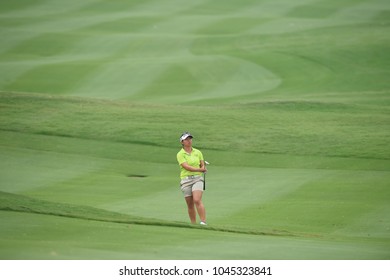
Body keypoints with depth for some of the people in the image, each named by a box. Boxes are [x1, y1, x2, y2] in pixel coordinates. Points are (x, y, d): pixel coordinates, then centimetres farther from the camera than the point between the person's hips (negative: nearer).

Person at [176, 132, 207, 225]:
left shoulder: (198, 152, 10)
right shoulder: (180, 154, -2)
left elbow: (203, 167, 13)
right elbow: (187, 167, -13)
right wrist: (200, 169, -10)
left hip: (197, 179, 0)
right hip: (186, 180, 0)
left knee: (197, 200, -19)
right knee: (190, 205, 2)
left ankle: (203, 222, -21)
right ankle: (193, 224, 14)